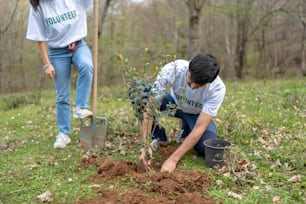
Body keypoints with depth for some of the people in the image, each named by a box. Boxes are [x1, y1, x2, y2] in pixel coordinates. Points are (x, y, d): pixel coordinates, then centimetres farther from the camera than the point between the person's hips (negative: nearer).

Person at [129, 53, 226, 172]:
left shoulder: (217, 88, -35)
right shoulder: (172, 69, -35)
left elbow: (200, 127, -34)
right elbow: (150, 107, -32)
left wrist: (173, 159, -39)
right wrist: (145, 145, -38)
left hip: (198, 114, -1)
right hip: (174, 103, 1)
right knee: (136, 90, -25)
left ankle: (186, 131, 7)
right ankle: (159, 137, -6)